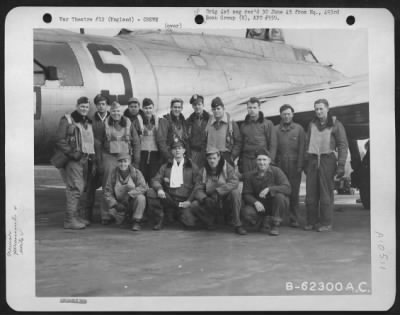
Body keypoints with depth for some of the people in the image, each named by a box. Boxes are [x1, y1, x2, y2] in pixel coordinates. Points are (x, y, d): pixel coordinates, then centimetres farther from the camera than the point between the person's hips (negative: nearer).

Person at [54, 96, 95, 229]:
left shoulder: (88, 122, 19)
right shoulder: (67, 120, -4)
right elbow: (59, 140, -10)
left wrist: (91, 154, 12)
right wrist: (71, 153, -18)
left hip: (84, 159, 8)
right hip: (72, 159, -8)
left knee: (80, 187, 11)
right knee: (75, 187, -13)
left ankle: (75, 216, 20)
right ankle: (69, 219, -11)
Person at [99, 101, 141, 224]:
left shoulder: (128, 124, 8)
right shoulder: (105, 125, 6)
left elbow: (136, 143, 9)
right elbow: (99, 143, 8)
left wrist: (136, 161, 3)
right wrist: (99, 160, 2)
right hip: (109, 157, -1)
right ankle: (106, 215, 1)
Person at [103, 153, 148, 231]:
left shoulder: (136, 172, -7)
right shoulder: (113, 174, -3)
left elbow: (143, 187, -18)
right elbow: (107, 192, -3)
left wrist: (130, 194, -31)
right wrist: (115, 204, -18)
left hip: (133, 203, -2)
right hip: (120, 204, 2)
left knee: (141, 198, -31)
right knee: (112, 211, -25)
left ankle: (136, 222, -14)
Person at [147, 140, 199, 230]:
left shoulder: (192, 167, 9)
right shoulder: (165, 167, 15)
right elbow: (155, 180, 4)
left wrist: (190, 200, -10)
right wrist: (159, 189, -20)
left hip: (184, 201, -1)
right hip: (168, 198, 1)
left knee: (189, 223, -23)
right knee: (151, 192, -25)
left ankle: (178, 215, 15)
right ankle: (159, 221, -6)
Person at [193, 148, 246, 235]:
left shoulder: (227, 167, -5)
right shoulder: (203, 171, 1)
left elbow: (234, 182, -21)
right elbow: (199, 189, -4)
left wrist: (218, 191, -32)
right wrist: (204, 199, -27)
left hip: (226, 200, -1)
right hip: (211, 203, 1)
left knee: (235, 192, -33)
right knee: (194, 207, -25)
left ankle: (237, 225, -23)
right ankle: (210, 220, 6)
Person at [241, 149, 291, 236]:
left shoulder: (276, 171, -10)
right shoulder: (249, 175, -2)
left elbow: (287, 188, -21)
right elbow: (246, 194, -4)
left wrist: (269, 189, -34)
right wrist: (255, 202, -26)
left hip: (276, 205, -1)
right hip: (260, 205, 1)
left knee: (279, 196, -34)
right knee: (246, 213, -27)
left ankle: (275, 225, -15)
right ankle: (265, 223, 3)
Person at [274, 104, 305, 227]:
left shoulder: (299, 129, 9)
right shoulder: (275, 129, 10)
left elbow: (302, 148, 3)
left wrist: (300, 165, -5)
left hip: (294, 165, 0)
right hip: (280, 165, 0)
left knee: (294, 193, -1)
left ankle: (294, 219, 6)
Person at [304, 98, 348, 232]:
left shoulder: (335, 124, 3)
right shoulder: (312, 124, 16)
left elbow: (343, 145, -1)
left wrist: (341, 165, -10)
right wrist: (306, 161, 10)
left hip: (327, 160, -4)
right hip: (312, 160, 4)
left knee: (326, 193, -4)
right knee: (311, 192, 3)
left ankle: (326, 223, 3)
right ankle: (311, 221, 12)